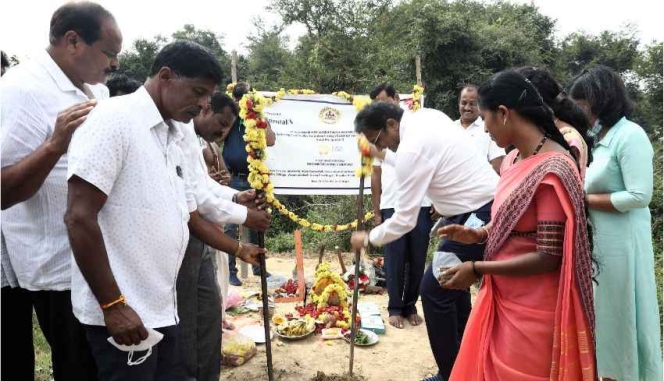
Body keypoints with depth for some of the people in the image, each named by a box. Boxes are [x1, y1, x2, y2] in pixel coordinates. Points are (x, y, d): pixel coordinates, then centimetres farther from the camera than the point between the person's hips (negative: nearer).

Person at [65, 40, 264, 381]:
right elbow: (79, 217, -18)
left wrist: (239, 249, 28)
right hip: (122, 312, -8)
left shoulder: (172, 140, 13)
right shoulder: (115, 119, -13)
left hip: (161, 309, 8)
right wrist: (113, 305, -17)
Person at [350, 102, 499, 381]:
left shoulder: (411, 148, -22)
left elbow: (404, 220, -18)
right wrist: (383, 156, 20)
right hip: (488, 206, 10)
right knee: (454, 283, 20)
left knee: (434, 289, -2)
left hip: (477, 217, -10)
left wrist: (368, 238, -3)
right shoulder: (426, 116, 5)